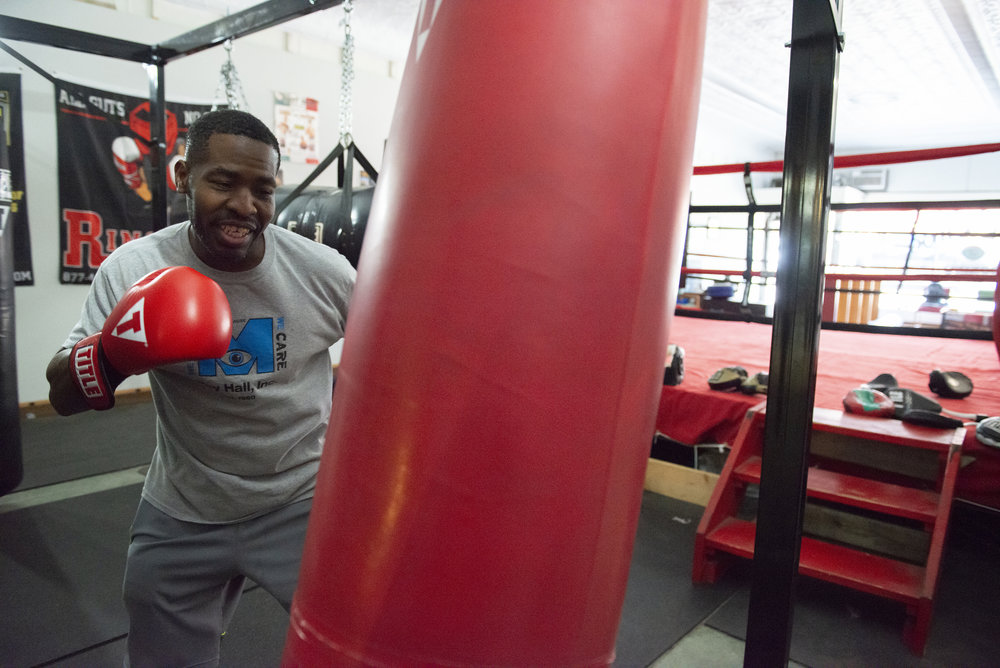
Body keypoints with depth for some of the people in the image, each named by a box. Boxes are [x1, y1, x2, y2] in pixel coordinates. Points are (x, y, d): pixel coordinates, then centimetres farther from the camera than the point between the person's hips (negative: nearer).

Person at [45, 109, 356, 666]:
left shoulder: (323, 270, -14)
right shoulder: (132, 269, -12)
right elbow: (63, 399, -8)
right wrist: (110, 356, -27)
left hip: (299, 501, -1)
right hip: (181, 514, 2)